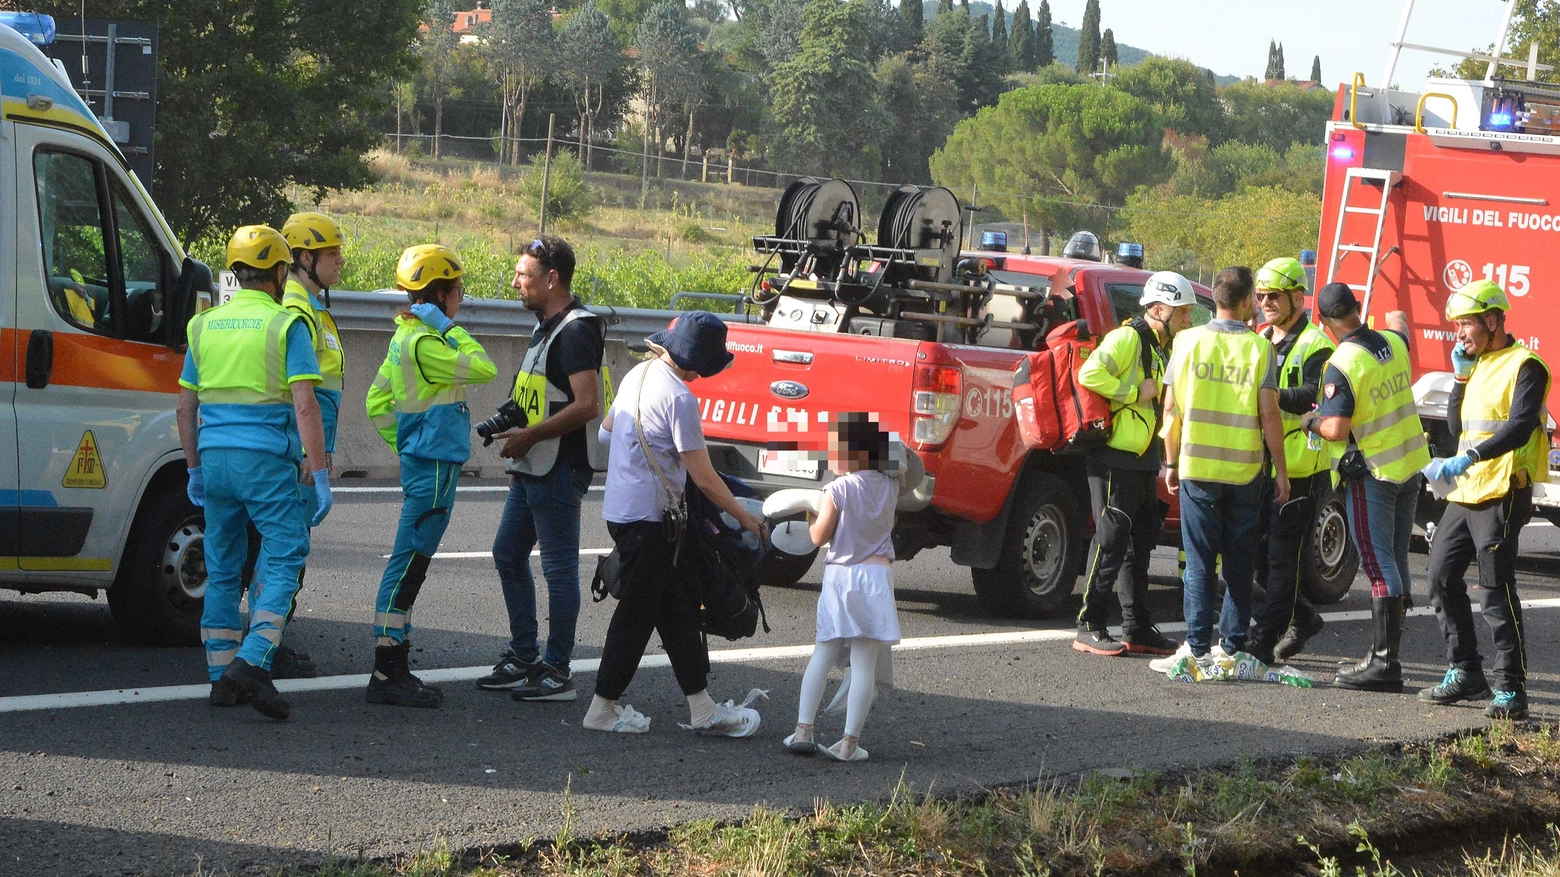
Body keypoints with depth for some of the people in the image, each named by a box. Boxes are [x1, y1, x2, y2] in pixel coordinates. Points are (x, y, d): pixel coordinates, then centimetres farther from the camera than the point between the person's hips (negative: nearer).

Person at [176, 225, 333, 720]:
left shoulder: (205, 326, 11)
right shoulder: (285, 326, -5)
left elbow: (186, 407, 15)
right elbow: (304, 407, -12)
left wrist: (195, 470, 24)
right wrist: (321, 475, -9)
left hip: (215, 456, 6)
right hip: (267, 460, -6)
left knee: (223, 568, 12)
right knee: (284, 558, -3)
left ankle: (221, 678, 13)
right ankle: (252, 664, -19)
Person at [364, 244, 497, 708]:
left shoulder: (407, 337, 14)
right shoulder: (424, 343, -17)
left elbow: (377, 404, 20)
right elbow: (483, 370, -19)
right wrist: (453, 329, -10)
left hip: (420, 462, 11)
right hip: (434, 465, -11)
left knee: (410, 566, 13)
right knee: (408, 564, -9)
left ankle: (394, 670, 17)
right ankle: (387, 675, -8)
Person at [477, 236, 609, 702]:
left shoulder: (576, 331, -16)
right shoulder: (546, 328, 16)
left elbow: (586, 405, -24)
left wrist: (530, 436, -20)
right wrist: (519, 450, 17)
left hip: (560, 470, -11)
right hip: (532, 470, 11)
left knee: (559, 568, -4)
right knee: (508, 555, 15)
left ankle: (557, 672, 1)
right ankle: (523, 658, 23)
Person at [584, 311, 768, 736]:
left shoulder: (638, 375, 7)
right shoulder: (679, 398, -19)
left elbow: (606, 429, 25)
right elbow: (705, 479, -16)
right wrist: (744, 517, -4)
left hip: (619, 506, 10)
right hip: (649, 517, -10)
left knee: (678, 606, 12)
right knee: (637, 613, 1)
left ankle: (702, 708, 14)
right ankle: (603, 708, 9)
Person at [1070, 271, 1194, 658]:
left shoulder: (1164, 349, 19)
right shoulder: (1127, 338, -11)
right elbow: (1090, 373, -26)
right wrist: (1134, 393, -20)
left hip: (1144, 462, 9)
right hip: (1115, 460, -9)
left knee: (1140, 544, 11)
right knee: (1111, 541, -9)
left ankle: (1138, 629, 17)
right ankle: (1089, 628, -5)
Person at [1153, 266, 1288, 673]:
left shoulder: (1189, 342, -1)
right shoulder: (1260, 348, -4)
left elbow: (1171, 407, 1)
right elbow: (1269, 414, -6)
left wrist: (1171, 462, 11)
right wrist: (1281, 470, 2)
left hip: (1197, 467, 0)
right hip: (1246, 470, 0)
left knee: (1200, 563, 3)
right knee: (1239, 564, 10)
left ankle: (1199, 647, -2)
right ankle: (1232, 645, 12)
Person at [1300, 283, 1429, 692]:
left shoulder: (1342, 364, -17)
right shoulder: (1393, 344, 5)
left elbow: (1336, 429, -22)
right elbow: (1399, 321, 31)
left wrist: (1311, 422, -1)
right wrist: (1395, 318, 54)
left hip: (1371, 474, -7)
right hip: (1411, 467, 7)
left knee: (1379, 567, -9)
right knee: (1395, 564, 11)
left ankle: (1383, 662, -12)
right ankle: (1387, 658, 15)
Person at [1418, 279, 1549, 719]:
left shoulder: (1524, 366, -10)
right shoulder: (1479, 365, 18)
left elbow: (1519, 428, -22)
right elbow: (1457, 426, 18)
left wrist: (1471, 457, -33)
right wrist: (1462, 376, 6)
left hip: (1502, 495, -9)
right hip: (1465, 493, 9)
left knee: (1496, 588, -9)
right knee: (1442, 576, 9)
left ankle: (1511, 689, -5)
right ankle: (1465, 673, 18)